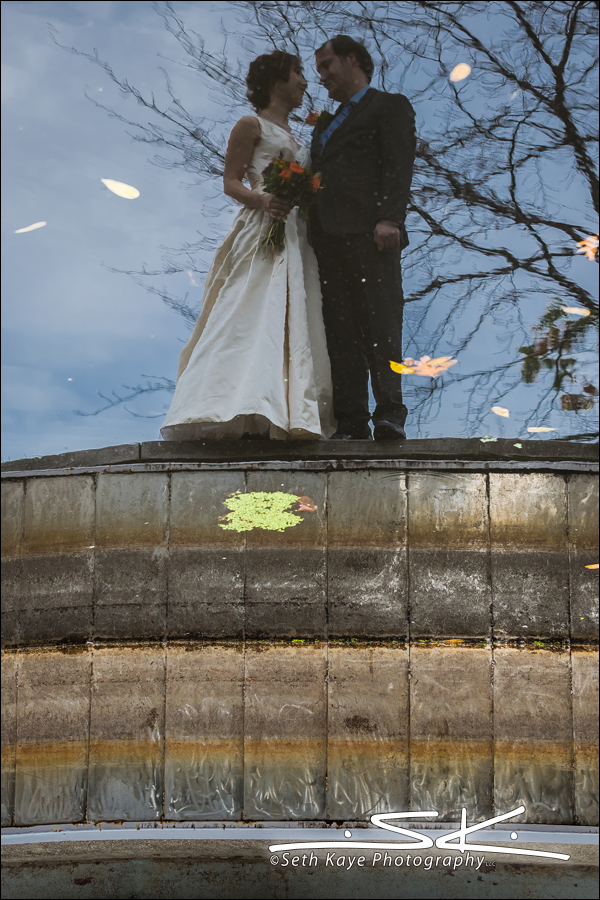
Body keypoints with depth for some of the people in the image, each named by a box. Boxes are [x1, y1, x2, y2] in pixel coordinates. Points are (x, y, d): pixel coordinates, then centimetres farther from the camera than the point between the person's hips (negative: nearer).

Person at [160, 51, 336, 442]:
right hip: (261, 233, -8)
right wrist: (261, 199, -21)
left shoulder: (294, 137, 27)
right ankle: (241, 410, -25)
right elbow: (231, 181, -4)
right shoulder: (252, 125, 5)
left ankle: (284, 415, -8)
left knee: (292, 321, -3)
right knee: (256, 316, -19)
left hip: (295, 237, 8)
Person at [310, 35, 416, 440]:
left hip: (368, 231, -7)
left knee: (381, 324, -13)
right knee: (340, 332, -2)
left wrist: (389, 217, -18)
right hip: (328, 236, 7)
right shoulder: (325, 125, 33)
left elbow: (399, 165, -3)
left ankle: (390, 415, -18)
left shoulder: (390, 106, 11)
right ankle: (352, 422, -6)